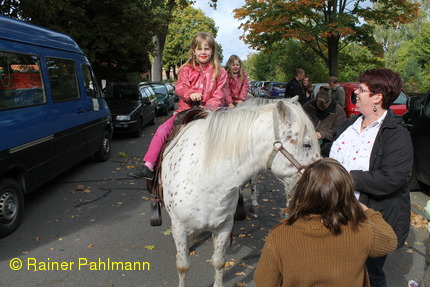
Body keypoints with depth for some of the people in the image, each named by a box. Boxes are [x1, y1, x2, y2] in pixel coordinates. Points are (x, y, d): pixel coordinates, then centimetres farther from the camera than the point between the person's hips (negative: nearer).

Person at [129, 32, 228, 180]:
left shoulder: (220, 72, 5)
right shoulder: (186, 69, 9)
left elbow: (219, 96, -1)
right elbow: (180, 87, -2)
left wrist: (209, 107, -21)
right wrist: (190, 94, -25)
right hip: (185, 110, 1)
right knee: (162, 130, -14)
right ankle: (148, 167, -13)